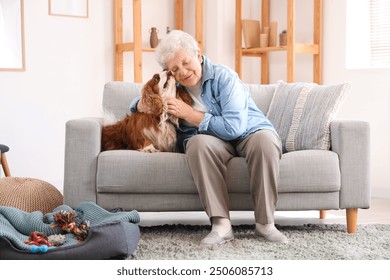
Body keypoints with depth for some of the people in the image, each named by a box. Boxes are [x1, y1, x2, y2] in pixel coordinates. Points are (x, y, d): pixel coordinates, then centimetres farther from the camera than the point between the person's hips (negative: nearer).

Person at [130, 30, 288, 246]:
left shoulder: (223, 76, -12)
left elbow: (235, 127, -23)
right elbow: (139, 103, 23)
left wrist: (190, 114, -19)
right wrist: (142, 105, -4)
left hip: (249, 132, -2)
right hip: (214, 141, 3)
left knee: (265, 139, -38)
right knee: (199, 142, -34)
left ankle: (265, 223, -27)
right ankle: (221, 224, -36)